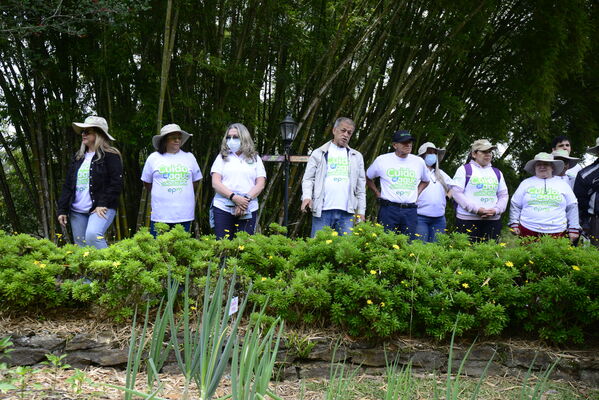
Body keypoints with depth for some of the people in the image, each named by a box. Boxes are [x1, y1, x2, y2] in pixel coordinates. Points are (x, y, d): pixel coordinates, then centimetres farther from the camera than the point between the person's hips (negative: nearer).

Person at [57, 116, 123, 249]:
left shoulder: (110, 156, -3)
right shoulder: (78, 158, 17)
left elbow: (116, 183, -10)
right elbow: (67, 185, 17)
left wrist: (103, 204, -17)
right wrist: (62, 210, 9)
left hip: (102, 208, -7)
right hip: (77, 211, 7)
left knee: (92, 235, -31)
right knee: (81, 246, 5)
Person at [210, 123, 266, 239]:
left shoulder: (255, 159, 13)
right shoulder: (222, 157, 11)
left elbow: (260, 185, 4)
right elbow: (215, 183, 0)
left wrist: (246, 199, -13)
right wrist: (233, 197, -14)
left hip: (248, 210, 0)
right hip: (223, 208, 0)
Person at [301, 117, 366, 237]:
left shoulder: (356, 156, 17)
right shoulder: (319, 153, 10)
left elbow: (361, 185, 16)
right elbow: (308, 178, 5)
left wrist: (361, 211, 10)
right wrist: (307, 196, -13)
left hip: (347, 212, 2)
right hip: (322, 210, -2)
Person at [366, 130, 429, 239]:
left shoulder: (419, 162, 10)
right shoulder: (382, 160, 2)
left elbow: (425, 181, 28)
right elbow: (368, 178, 16)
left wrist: (417, 194, 12)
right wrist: (377, 193, 6)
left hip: (410, 211, 3)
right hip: (388, 209, -2)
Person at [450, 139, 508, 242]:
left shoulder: (497, 173, 20)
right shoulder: (464, 169, 4)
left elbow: (503, 195, 17)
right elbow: (456, 192, -6)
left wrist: (496, 210, -5)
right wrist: (476, 209, -14)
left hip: (493, 221, 5)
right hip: (467, 220, -4)